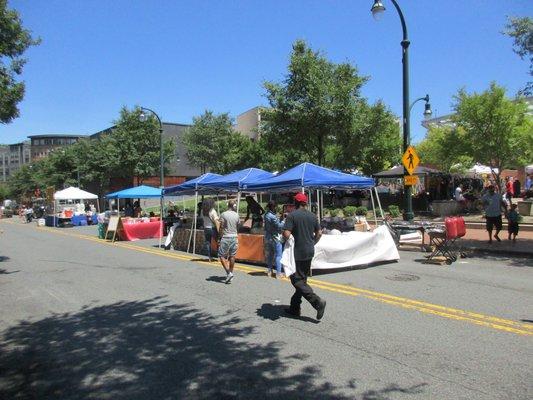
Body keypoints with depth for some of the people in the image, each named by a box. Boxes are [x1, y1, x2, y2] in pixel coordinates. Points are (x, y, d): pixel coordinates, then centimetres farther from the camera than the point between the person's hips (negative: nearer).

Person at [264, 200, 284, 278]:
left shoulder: (266, 215, 6)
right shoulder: (272, 216, -21)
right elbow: (279, 226, -18)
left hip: (268, 238, 9)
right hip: (275, 238, -9)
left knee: (270, 254, 17)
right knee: (278, 256, -2)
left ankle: (269, 271, 25)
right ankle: (278, 273, -1)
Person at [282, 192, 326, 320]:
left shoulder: (292, 215, -13)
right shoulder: (312, 216, 7)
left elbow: (286, 234, -21)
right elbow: (319, 233, 12)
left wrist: (284, 239, 1)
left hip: (298, 252, -7)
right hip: (310, 252, 7)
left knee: (297, 280, -1)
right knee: (302, 279, 14)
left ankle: (317, 302, -13)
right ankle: (294, 308, 22)